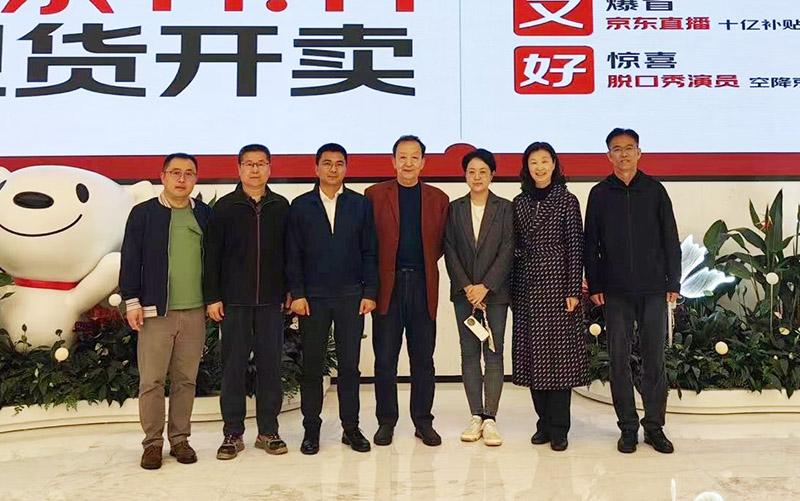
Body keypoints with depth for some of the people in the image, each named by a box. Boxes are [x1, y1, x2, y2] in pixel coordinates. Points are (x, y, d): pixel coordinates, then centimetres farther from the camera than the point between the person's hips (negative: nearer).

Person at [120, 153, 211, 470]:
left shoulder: (205, 214, 9)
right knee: (151, 381, 1)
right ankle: (153, 442, 14)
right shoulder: (143, 213, 3)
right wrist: (132, 301, -5)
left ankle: (180, 439, 20)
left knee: (185, 380, 8)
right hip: (155, 311, -2)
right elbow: (130, 260, 1)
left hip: (195, 311, 2)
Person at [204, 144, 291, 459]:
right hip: (234, 301, -1)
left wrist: (290, 292, 4)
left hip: (271, 301, 1)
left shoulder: (281, 207, 7)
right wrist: (212, 297, -3)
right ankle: (233, 433, 15)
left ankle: (268, 431, 17)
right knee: (233, 366, 4)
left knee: (270, 365, 6)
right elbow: (212, 255, 2)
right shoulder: (224, 207, 3)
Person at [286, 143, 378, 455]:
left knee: (350, 365, 5)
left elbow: (370, 252, 5)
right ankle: (311, 430, 17)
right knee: (312, 366, 5)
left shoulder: (361, 204, 7)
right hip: (312, 297, 0)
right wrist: (297, 294, -5)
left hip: (351, 296, 0)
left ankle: (351, 428, 17)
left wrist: (369, 292, -1)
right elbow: (293, 254, 3)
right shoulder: (300, 206, 6)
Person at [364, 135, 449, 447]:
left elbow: (441, 243, 12)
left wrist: (423, 266, 1)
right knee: (385, 359, 4)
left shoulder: (438, 199, 9)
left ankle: (423, 421, 20)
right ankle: (386, 421, 17)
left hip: (423, 284, 2)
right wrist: (372, 279, -2)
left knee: (423, 359, 7)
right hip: (387, 284, -1)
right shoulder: (375, 195, 4)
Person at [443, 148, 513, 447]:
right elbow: (450, 250, 3)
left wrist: (485, 286, -12)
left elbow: (507, 250, -3)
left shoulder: (505, 208, 3)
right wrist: (466, 287, -8)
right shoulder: (454, 209, 8)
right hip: (464, 291, 2)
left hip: (494, 291, -2)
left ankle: (490, 418, 1)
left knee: (493, 353, -2)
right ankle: (476, 416, 11)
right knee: (469, 353, 4)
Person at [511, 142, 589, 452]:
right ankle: (544, 422, 18)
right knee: (533, 352, 6)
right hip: (527, 286, 4)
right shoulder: (519, 203, 11)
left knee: (560, 352, -1)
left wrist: (573, 290, -10)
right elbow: (515, 247, 12)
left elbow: (575, 246, -4)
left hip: (557, 282, -4)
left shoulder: (567, 200, 0)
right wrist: (512, 291, 8)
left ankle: (558, 429, 7)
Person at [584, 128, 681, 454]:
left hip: (653, 289, 0)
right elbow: (591, 243, 6)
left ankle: (655, 427, 16)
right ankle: (628, 428, 14)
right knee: (619, 360, 3)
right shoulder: (600, 194, 6)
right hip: (616, 291, 0)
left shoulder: (654, 190, 6)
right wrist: (595, 285, 0)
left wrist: (673, 282, 1)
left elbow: (670, 239, 6)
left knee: (654, 359, 4)